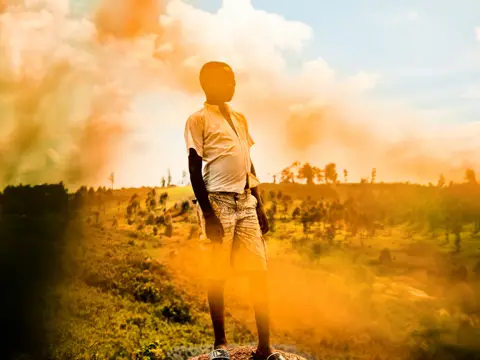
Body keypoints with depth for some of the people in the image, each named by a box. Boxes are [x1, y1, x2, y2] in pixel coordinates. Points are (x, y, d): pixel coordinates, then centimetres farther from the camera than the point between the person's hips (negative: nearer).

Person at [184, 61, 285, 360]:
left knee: (259, 272, 2)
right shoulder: (198, 119, -2)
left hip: (246, 201, 6)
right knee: (218, 274, 0)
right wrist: (208, 214, -15)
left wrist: (259, 206, 14)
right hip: (219, 201, -6)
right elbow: (195, 169, -7)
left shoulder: (240, 118, 18)